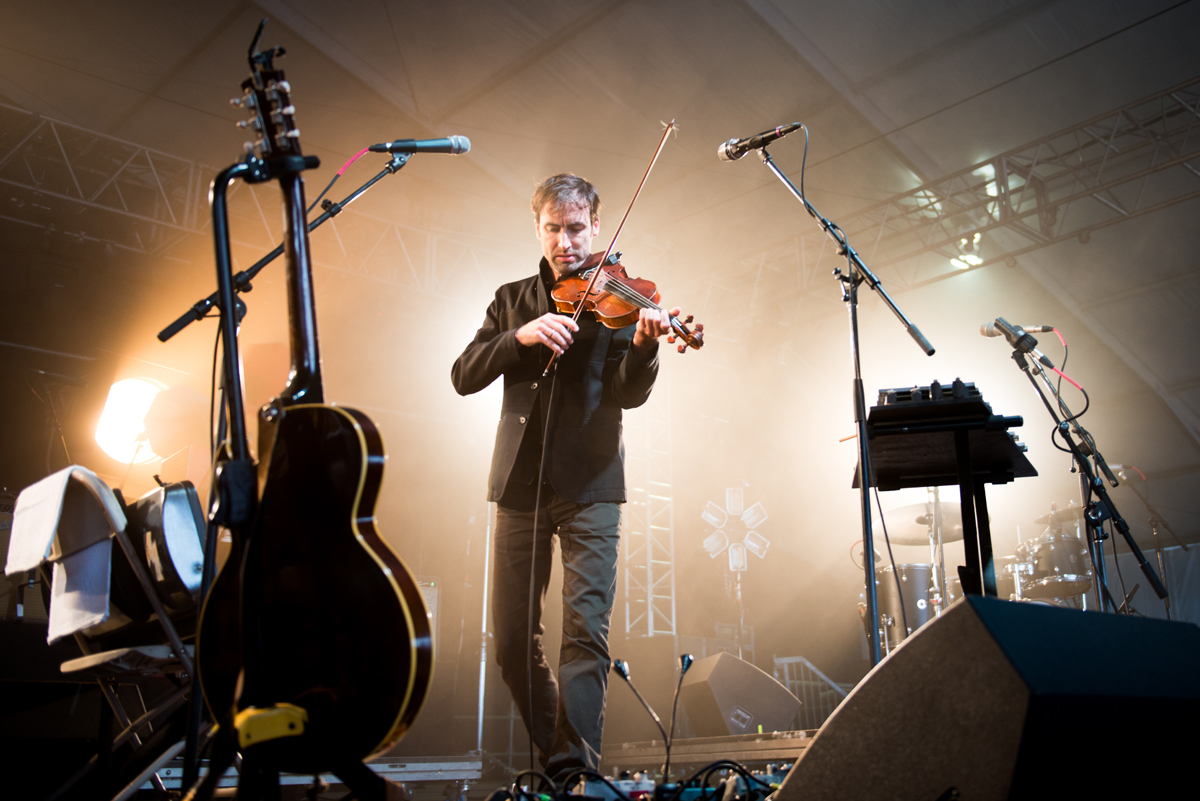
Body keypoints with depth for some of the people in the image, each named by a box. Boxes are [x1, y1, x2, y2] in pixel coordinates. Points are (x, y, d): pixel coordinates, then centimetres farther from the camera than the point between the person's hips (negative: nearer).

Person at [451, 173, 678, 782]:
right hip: (520, 482, 3)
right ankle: (553, 751, 25)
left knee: (585, 628, -10)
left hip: (588, 484, -3)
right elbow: (464, 377, 3)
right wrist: (520, 335, -15)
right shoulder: (512, 299, 15)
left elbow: (629, 394, -7)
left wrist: (643, 345, -29)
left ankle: (576, 766, -5)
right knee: (512, 637, 6)